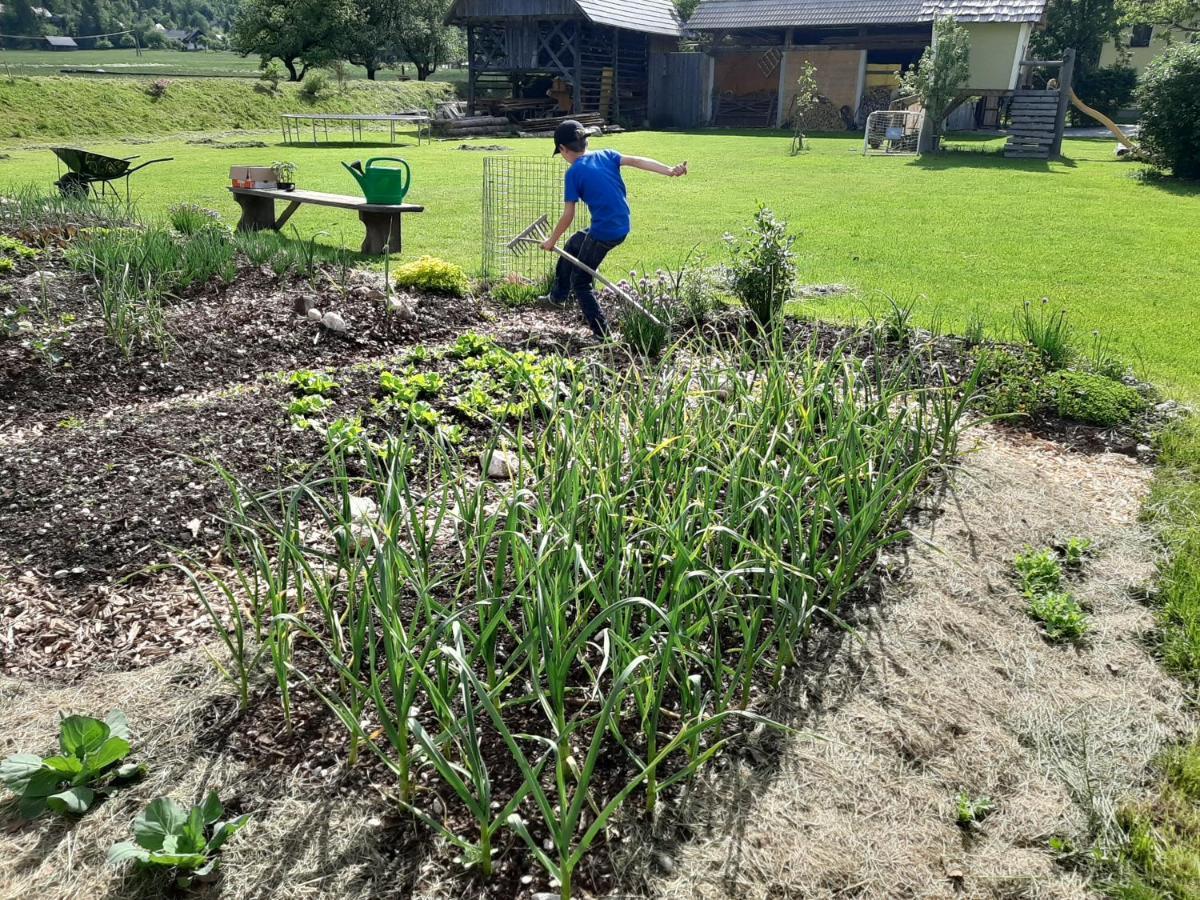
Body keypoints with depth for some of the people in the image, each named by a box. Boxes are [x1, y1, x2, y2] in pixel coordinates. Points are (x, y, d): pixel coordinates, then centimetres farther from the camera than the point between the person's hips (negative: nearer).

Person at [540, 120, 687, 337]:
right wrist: (670, 170, -17)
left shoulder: (574, 172, -10)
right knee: (573, 245, 30)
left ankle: (603, 334, 7)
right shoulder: (605, 155, 6)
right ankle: (558, 296, 44)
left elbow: (568, 216, -10)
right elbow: (636, 161, -7)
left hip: (604, 232, -8)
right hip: (622, 227, 8)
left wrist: (552, 240, 4)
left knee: (580, 282, 9)